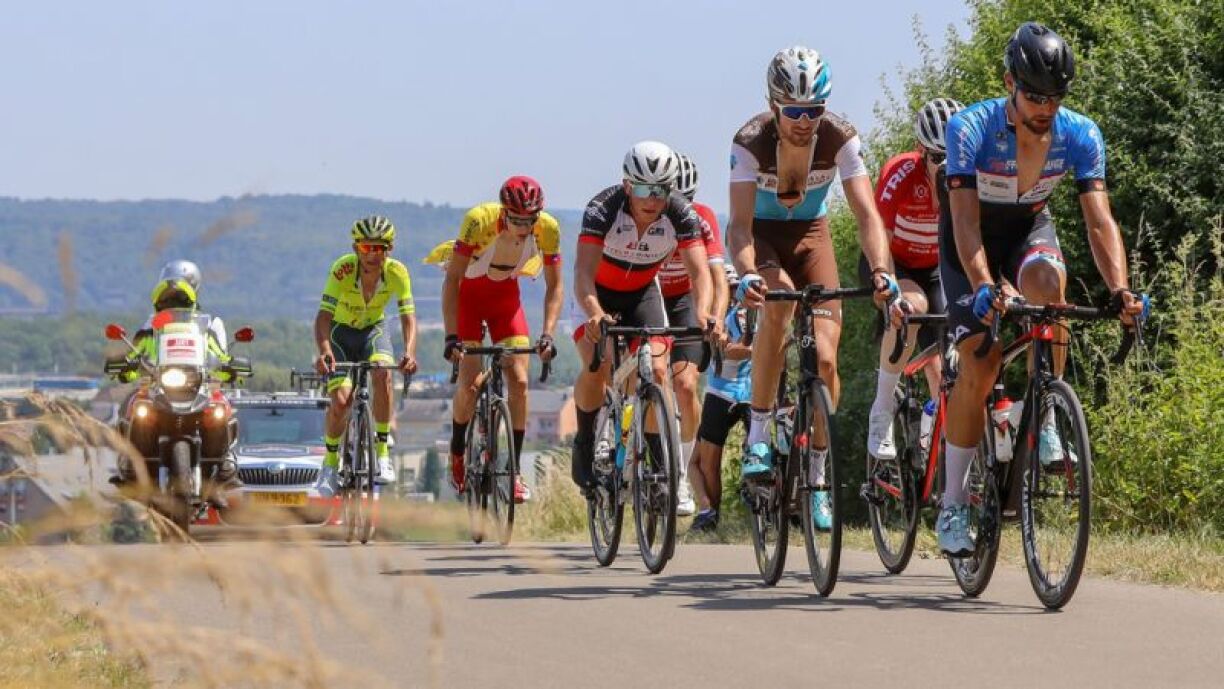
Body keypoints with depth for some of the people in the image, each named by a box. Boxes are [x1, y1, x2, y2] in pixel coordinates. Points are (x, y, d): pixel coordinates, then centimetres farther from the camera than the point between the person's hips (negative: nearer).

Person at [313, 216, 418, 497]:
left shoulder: (397, 272, -24)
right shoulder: (343, 269, -30)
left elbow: (408, 315, -28)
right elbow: (324, 315, -36)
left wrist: (410, 352, -47)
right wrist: (324, 350, -55)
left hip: (374, 330, 1)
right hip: (341, 331, -1)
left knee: (382, 374, -30)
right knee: (341, 400, -18)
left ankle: (382, 454, -17)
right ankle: (330, 465, 6)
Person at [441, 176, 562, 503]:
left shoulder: (548, 229, -24)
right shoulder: (479, 221, -34)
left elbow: (554, 286, -15)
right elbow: (452, 279, -30)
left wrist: (547, 334, -27)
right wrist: (451, 335, -36)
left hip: (505, 294, 3)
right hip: (468, 292, -3)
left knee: (519, 381, -11)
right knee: (469, 381, -12)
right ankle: (457, 454, 13)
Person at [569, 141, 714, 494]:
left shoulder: (681, 214, -26)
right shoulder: (603, 209, -32)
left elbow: (700, 271, -34)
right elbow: (583, 273, -41)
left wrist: (703, 312, -55)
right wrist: (594, 314, -61)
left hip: (642, 293, 2)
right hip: (600, 294, -2)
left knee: (656, 370, -16)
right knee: (597, 365, -24)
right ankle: (584, 444, 0)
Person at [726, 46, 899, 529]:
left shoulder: (840, 138, -23)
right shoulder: (751, 141, -28)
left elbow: (866, 214, -27)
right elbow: (740, 222, -35)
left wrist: (881, 270, -44)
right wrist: (746, 274, -54)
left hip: (811, 234, 2)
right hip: (763, 235, -2)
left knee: (825, 360, -11)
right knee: (777, 302, -36)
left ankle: (817, 480, 7)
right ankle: (757, 438, -26)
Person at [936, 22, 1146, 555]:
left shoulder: (1080, 136, -22)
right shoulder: (970, 129, -30)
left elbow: (1099, 220, -26)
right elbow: (965, 222, -36)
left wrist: (1120, 289, -43)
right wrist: (984, 289, -52)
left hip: (1029, 228, 2)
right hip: (973, 238, -2)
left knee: (1046, 284, -35)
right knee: (978, 371, -12)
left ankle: (1044, 420, -18)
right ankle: (953, 506, 0)